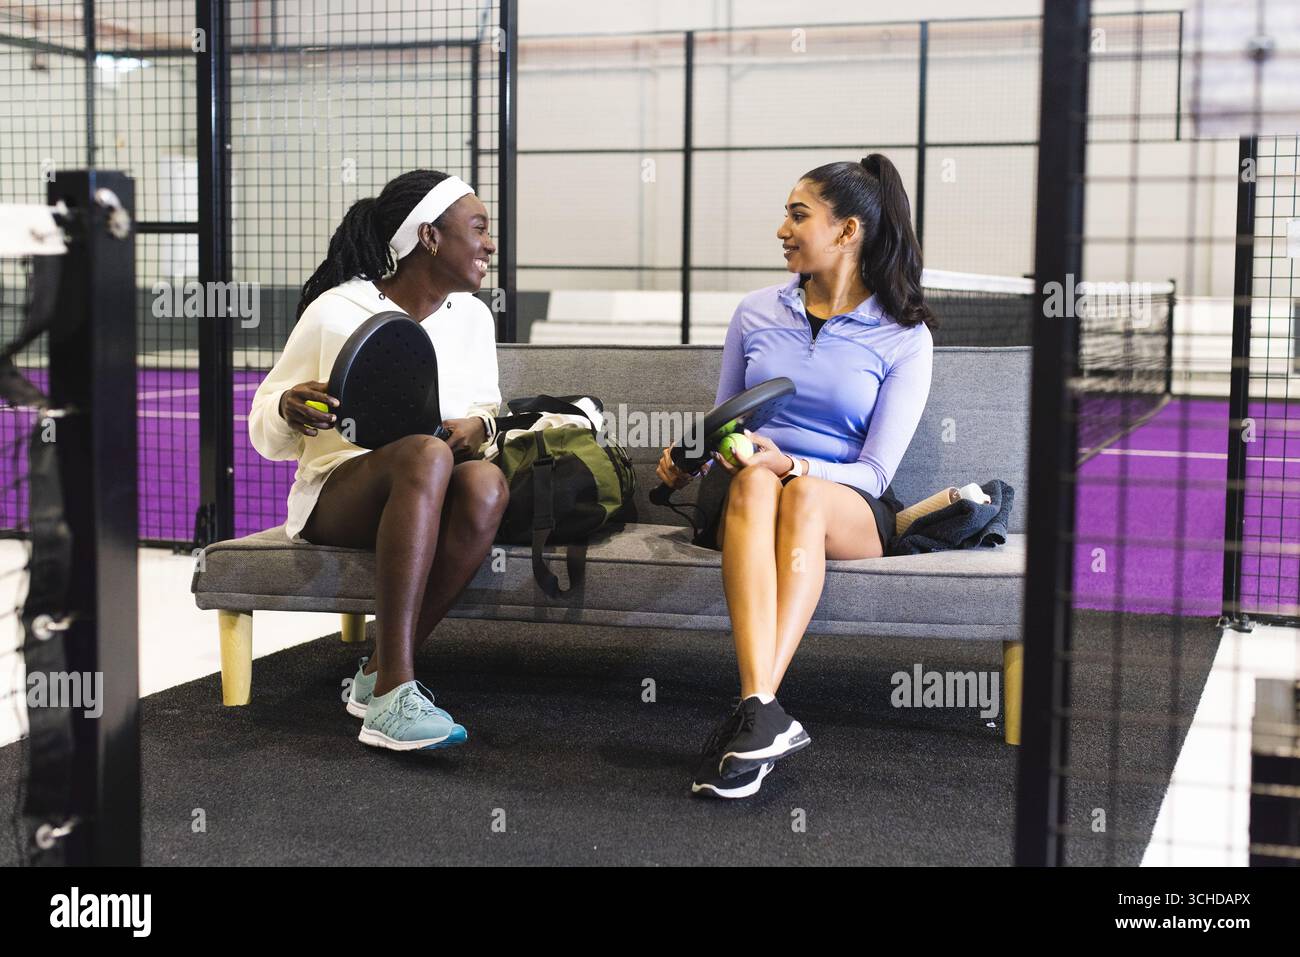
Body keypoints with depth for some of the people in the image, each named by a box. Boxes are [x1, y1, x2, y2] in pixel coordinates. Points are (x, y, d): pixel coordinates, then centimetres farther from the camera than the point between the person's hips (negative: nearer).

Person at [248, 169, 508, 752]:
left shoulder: (473, 316, 11)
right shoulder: (335, 311, -3)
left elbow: (487, 408, 20)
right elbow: (266, 435, 2)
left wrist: (476, 427, -5)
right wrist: (289, 409, -23)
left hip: (431, 503, 4)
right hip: (338, 495, -4)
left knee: (485, 481, -34)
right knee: (426, 455, -39)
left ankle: (380, 675, -25)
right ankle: (394, 692, -42)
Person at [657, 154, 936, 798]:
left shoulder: (903, 336, 2)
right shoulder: (757, 312, 13)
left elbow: (875, 471, -5)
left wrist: (791, 465, -23)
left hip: (848, 509, -2)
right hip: (740, 500, 2)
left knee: (804, 494, -39)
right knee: (750, 482, -37)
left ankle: (751, 712, -49)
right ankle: (766, 715, -53)